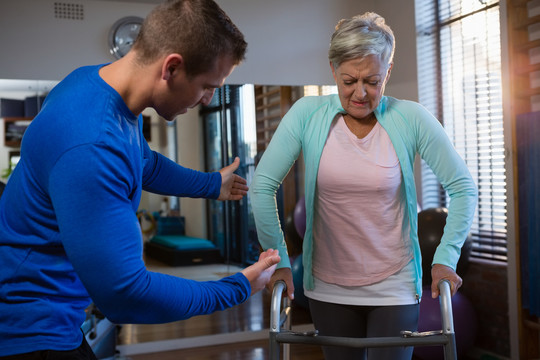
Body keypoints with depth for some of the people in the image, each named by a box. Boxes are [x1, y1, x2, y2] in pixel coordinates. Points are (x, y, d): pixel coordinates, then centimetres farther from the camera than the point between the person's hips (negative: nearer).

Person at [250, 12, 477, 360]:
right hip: (328, 288, 2)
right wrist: (279, 260, -8)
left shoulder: (411, 119, -11)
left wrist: (446, 257, -8)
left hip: (394, 288, -1)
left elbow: (462, 187, -4)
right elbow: (262, 186, -9)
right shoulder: (308, 114, -10)